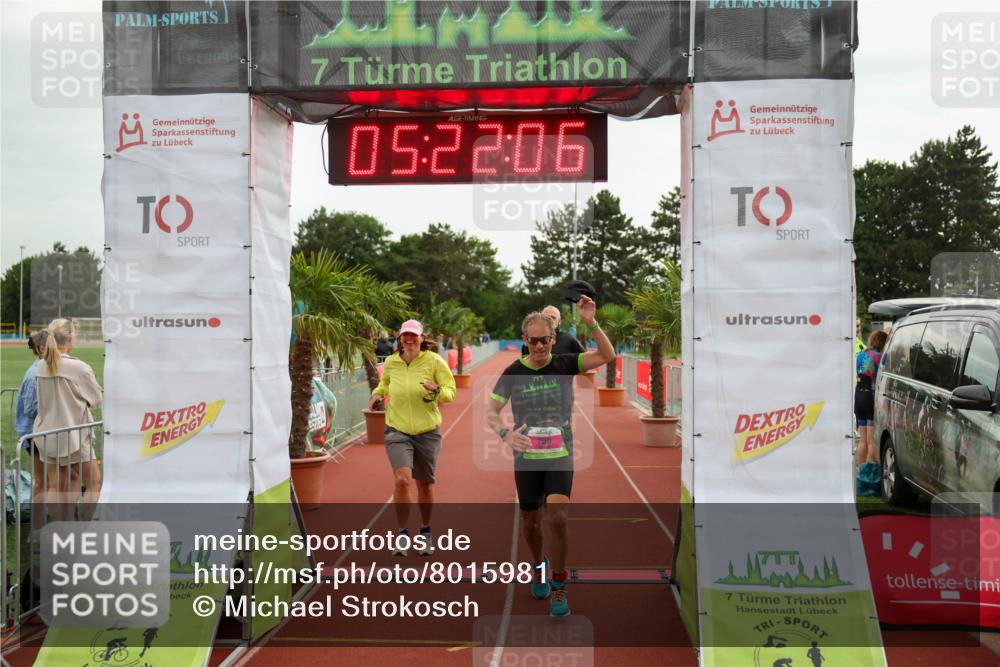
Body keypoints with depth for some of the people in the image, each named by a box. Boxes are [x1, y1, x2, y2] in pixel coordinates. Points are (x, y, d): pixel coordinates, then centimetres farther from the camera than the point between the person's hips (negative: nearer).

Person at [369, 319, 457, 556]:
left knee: (425, 485, 10)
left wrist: (437, 391, -24)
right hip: (397, 430, 0)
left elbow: (451, 391, -3)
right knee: (402, 479, -18)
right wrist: (378, 393, 4)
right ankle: (402, 534, -3)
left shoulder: (434, 361, -4)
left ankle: (425, 532, 33)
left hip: (427, 431, 0)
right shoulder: (391, 363, 4)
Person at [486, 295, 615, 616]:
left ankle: (558, 584, 1)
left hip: (560, 457, -1)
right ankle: (539, 567, 42)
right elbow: (491, 412, -1)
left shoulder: (564, 364, -3)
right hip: (526, 458, 1)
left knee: (558, 518, -17)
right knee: (531, 522, 12)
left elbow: (608, 355, -13)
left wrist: (590, 323, -26)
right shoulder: (513, 372, -3)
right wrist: (505, 433, -22)